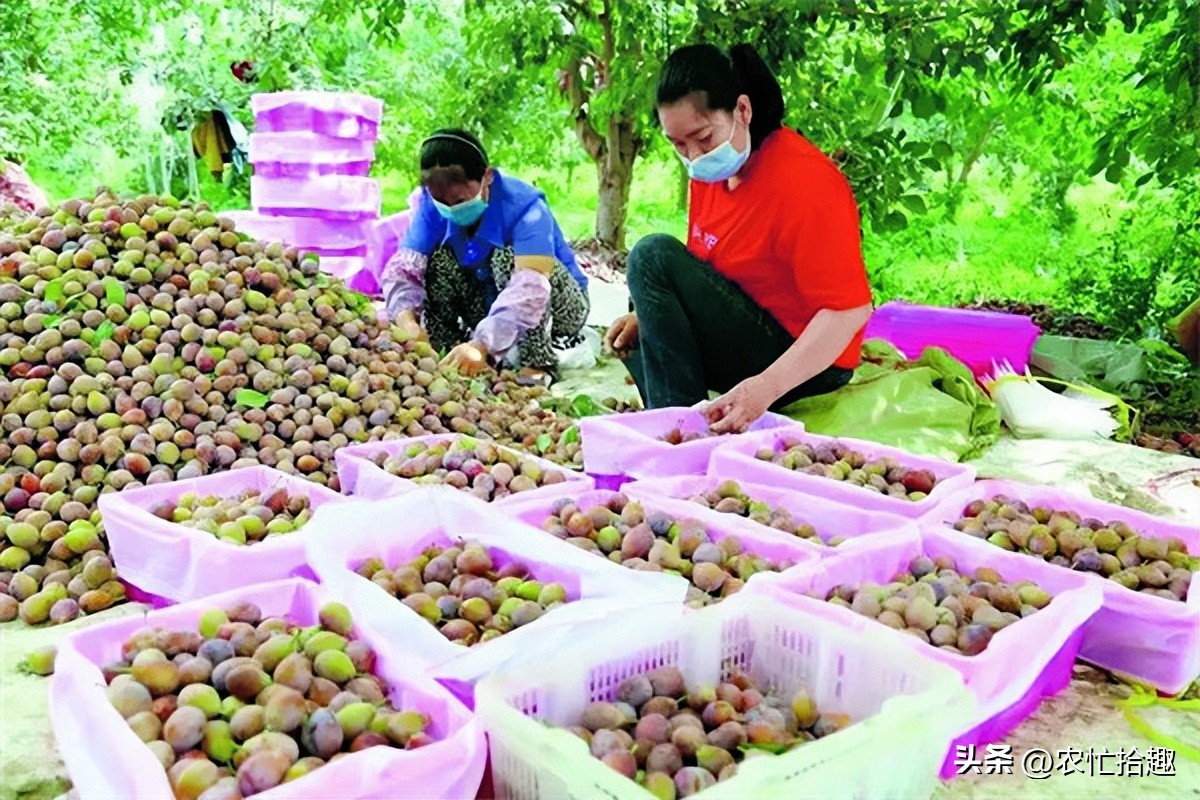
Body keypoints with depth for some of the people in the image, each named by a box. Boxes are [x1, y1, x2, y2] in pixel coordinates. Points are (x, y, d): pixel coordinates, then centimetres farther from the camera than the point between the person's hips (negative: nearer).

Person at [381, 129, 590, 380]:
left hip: (561, 305, -4)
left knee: (507, 258, -32)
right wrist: (408, 324, -45)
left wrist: (482, 344, -58)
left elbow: (531, 289, -45)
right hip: (492, 308, 5)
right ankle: (447, 360, -13)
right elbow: (403, 268, -24)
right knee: (437, 259, -17)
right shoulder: (433, 206, -15)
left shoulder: (525, 207, -31)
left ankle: (537, 364, -25)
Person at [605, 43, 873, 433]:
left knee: (655, 255, -21)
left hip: (805, 367, -9)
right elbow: (696, 275, 13)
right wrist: (646, 315, -4)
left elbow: (850, 309, -25)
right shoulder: (712, 170, 2)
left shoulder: (804, 181, -22)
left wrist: (766, 387, -33)